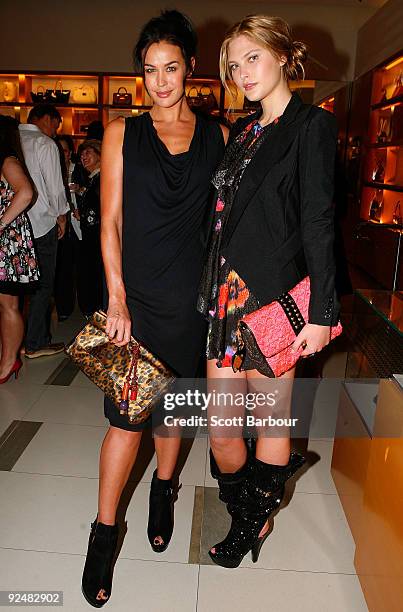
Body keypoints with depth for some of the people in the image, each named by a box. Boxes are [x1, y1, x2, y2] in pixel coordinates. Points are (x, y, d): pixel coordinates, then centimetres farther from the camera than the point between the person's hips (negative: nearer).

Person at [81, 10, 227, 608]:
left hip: (191, 295, 2)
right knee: (127, 417, 0)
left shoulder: (217, 136, 8)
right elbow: (111, 220, -1)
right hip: (135, 292, -1)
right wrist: (117, 298, -8)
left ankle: (163, 490, 39)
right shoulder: (123, 133, 4)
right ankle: (104, 532, 18)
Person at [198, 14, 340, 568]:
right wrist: (211, 289, 13)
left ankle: (256, 518, 36)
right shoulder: (242, 132, 17)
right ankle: (245, 519, 32)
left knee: (272, 419, 10)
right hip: (227, 294, 6)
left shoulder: (311, 125, -1)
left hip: (274, 296, -5)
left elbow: (318, 223, -9)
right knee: (221, 430, 7)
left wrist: (321, 313, -12)